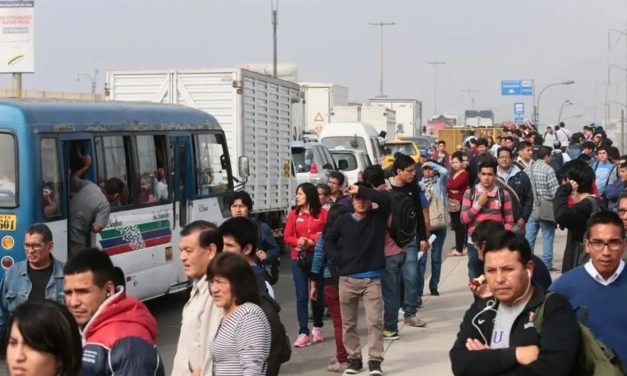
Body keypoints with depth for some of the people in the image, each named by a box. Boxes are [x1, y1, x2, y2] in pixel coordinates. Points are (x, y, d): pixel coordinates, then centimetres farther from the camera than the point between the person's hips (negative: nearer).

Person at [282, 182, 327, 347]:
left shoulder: (322, 213, -3)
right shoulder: (294, 214, 3)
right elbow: (287, 237, 2)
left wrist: (311, 241, -17)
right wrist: (298, 242, -17)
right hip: (298, 258, 1)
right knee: (301, 296, -3)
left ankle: (317, 327, 29)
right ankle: (303, 333, -3)